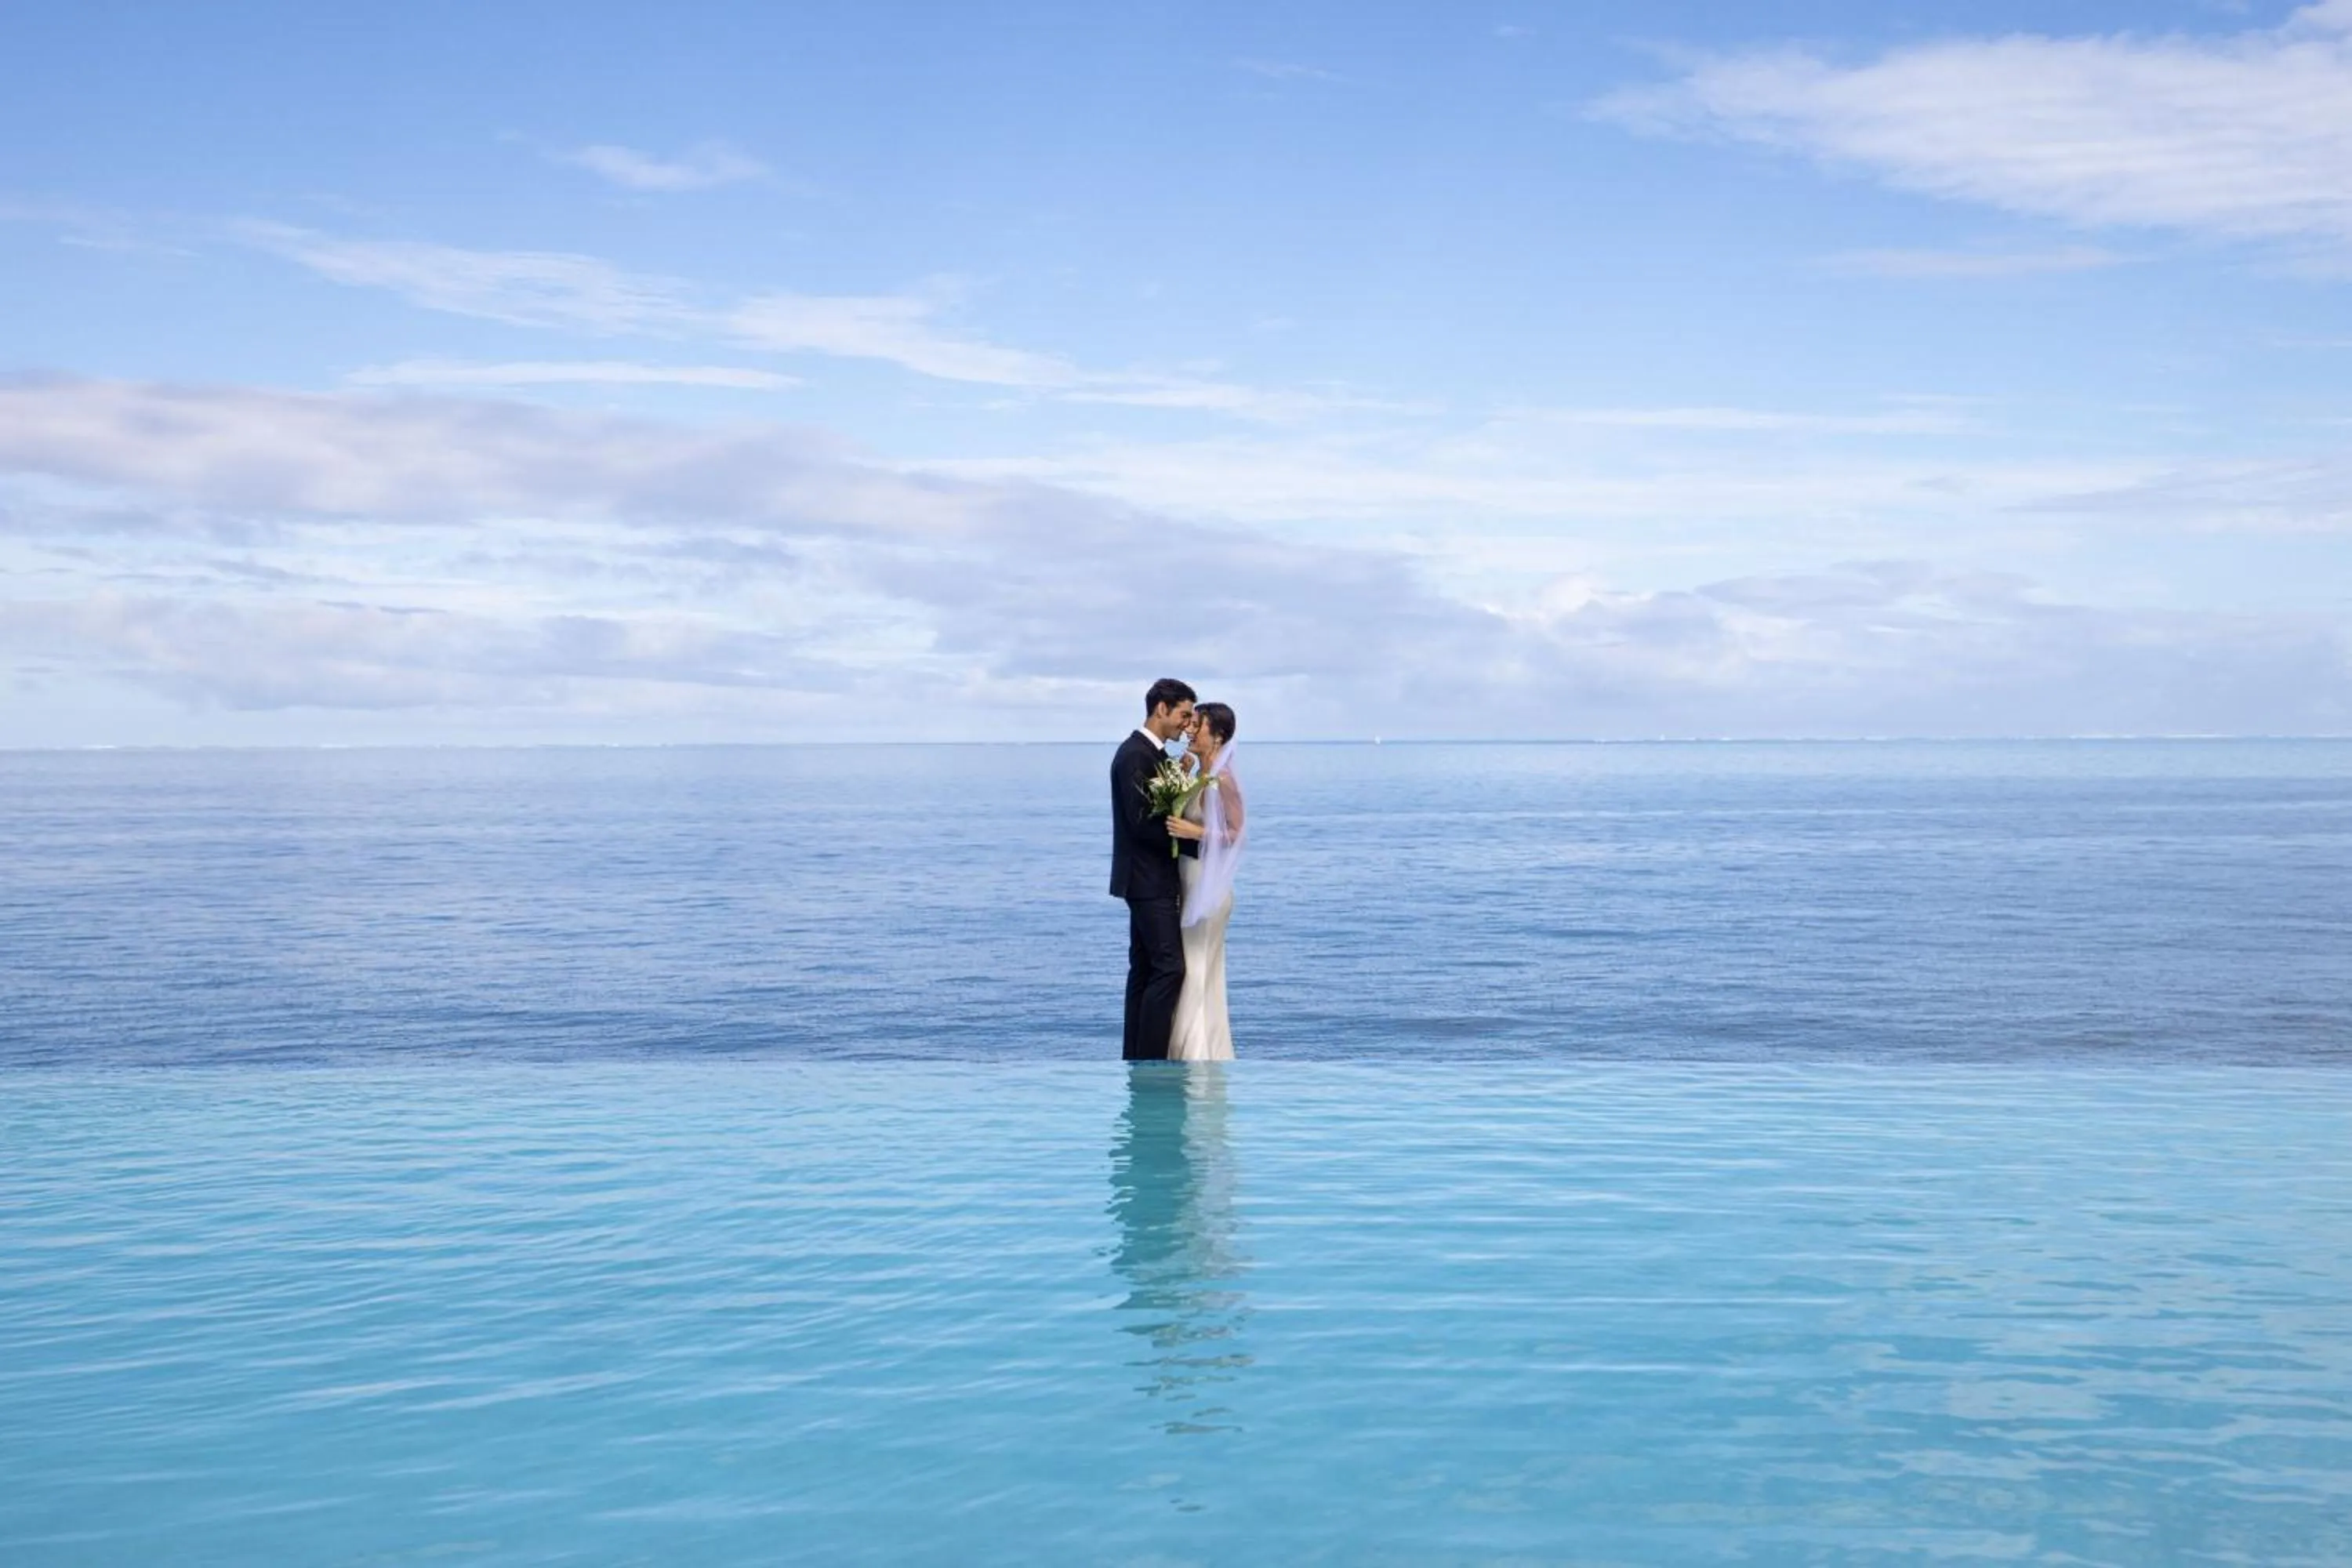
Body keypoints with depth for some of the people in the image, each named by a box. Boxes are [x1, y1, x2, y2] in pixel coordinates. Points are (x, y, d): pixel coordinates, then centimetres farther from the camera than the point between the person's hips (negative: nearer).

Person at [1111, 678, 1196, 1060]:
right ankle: (1150, 1060, -9)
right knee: (1169, 968, -11)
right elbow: (1142, 822, -22)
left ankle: (1135, 1057, 16)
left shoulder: (1155, 755, 14)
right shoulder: (1134, 755, -16)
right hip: (1148, 881, -10)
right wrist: (1198, 845, -18)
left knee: (1145, 968, 11)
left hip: (1155, 880, 10)